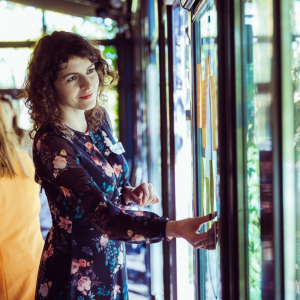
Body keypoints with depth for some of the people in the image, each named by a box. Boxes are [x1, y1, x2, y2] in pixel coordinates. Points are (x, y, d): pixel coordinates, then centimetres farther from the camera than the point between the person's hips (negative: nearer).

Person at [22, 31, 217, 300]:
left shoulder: (98, 118, -1)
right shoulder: (52, 145, -25)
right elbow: (102, 216, -33)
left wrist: (132, 194, -9)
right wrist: (175, 228, -44)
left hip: (113, 259, 7)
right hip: (77, 275, -7)